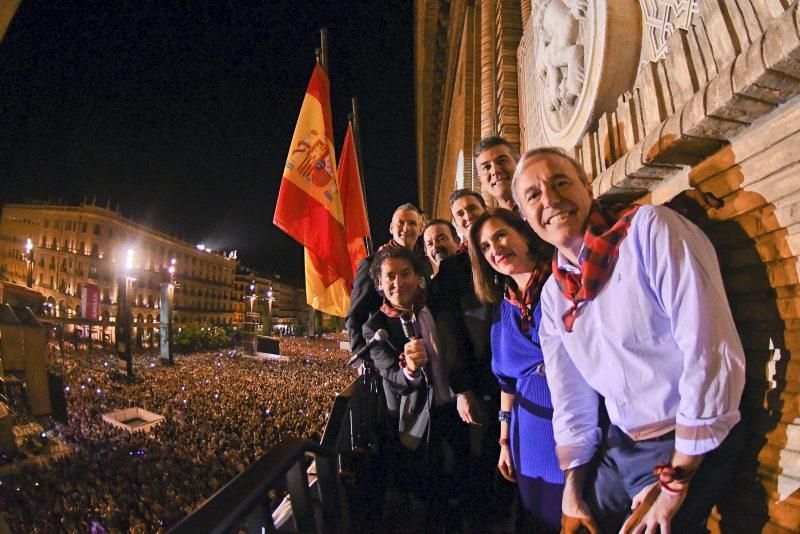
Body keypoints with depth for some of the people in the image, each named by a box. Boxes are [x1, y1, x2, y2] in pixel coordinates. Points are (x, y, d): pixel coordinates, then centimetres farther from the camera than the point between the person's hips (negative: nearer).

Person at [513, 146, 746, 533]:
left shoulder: (650, 229, -18)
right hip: (618, 444, 6)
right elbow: (571, 402, 10)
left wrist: (674, 483, -17)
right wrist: (573, 489, 9)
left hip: (690, 446, -6)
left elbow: (713, 355, -23)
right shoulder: (553, 294, 3)